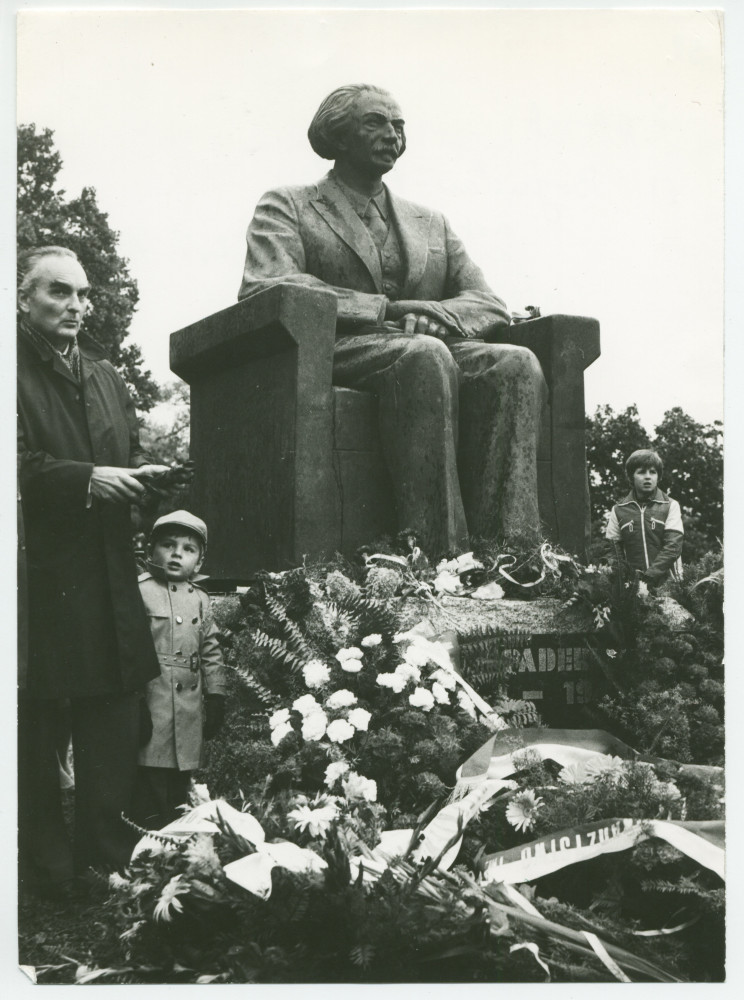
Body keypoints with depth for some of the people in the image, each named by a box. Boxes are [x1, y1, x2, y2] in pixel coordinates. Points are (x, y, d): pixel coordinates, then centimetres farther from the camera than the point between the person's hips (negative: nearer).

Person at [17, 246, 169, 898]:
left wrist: (144, 477, 2)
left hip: (108, 585, 6)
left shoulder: (107, 377, 19)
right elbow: (21, 466, -14)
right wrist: (88, 480, -19)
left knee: (115, 723, 10)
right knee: (36, 728, 2)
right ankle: (48, 868, 16)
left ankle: (110, 857, 22)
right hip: (39, 581, -6)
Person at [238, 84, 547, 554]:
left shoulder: (431, 224, 30)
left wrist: (435, 314, -9)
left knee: (515, 363, -27)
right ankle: (439, 553, -43)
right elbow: (263, 289, -5)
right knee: (426, 355, -37)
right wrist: (386, 310, -12)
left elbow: (491, 307, 18)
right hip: (336, 349, -4)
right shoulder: (286, 206, 16)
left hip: (428, 349, 5)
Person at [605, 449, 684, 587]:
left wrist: (650, 575, -15)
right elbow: (613, 552, 6)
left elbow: (673, 546, -4)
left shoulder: (670, 506, 6)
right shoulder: (618, 510, 9)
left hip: (667, 582, 0)